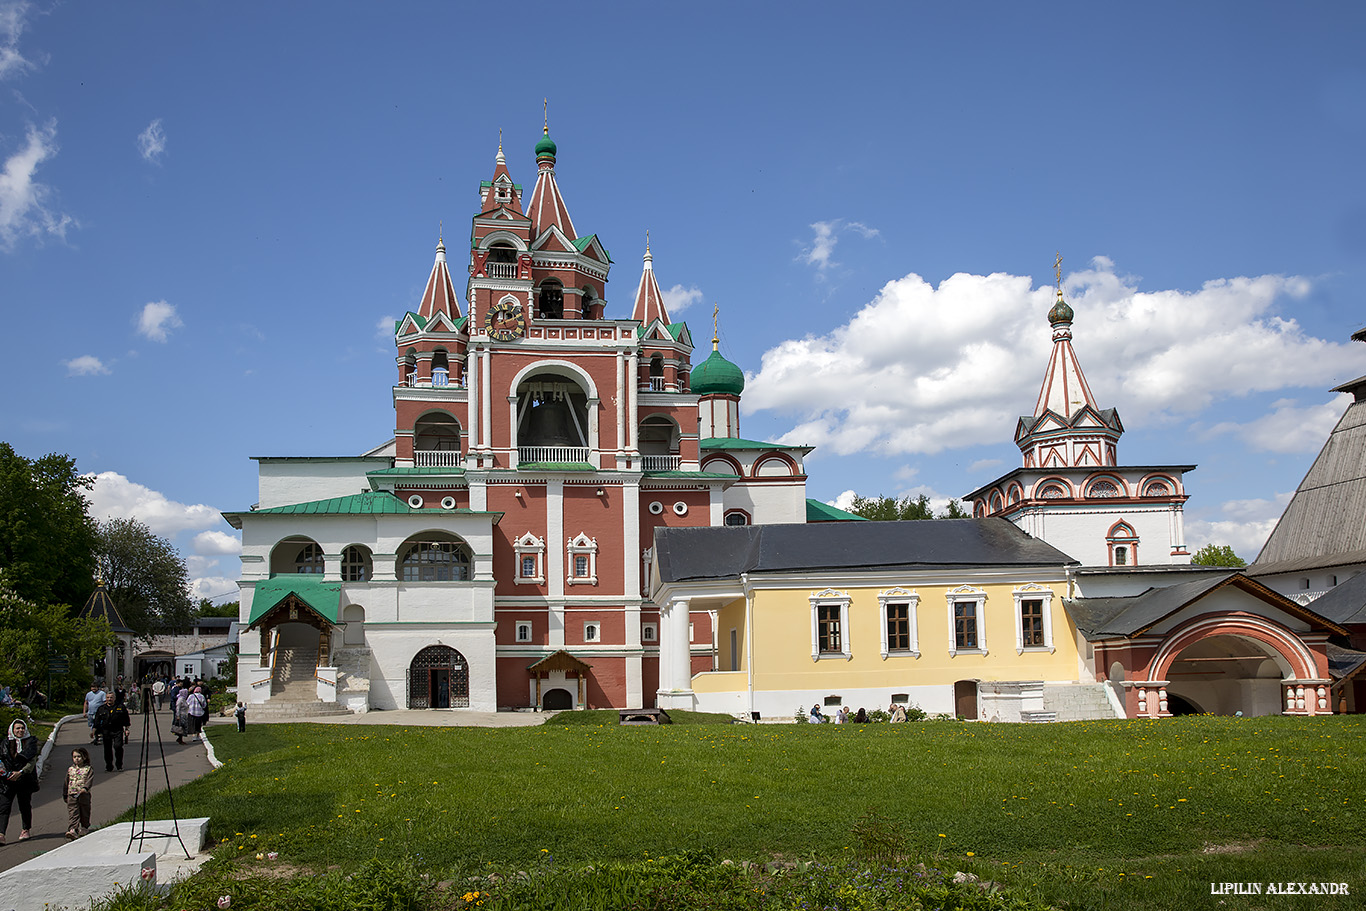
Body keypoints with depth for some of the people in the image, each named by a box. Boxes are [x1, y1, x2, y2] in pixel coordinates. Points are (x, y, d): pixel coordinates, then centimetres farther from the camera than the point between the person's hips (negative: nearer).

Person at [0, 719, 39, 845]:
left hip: (24, 780, -1)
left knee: (25, 806, 7)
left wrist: (20, 772, -20)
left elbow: (32, 762, -6)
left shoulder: (31, 742, 1)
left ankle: (25, 830, 24)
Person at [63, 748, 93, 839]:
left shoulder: (88, 769, 0)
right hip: (72, 795, 2)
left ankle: (84, 827, 27)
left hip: (84, 795, -2)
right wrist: (65, 795, 18)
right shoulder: (70, 769, 12)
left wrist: (85, 788, -30)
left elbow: (90, 780, -13)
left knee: (84, 812, 9)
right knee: (73, 813, -9)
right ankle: (73, 830, -18)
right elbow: (66, 783, 18)